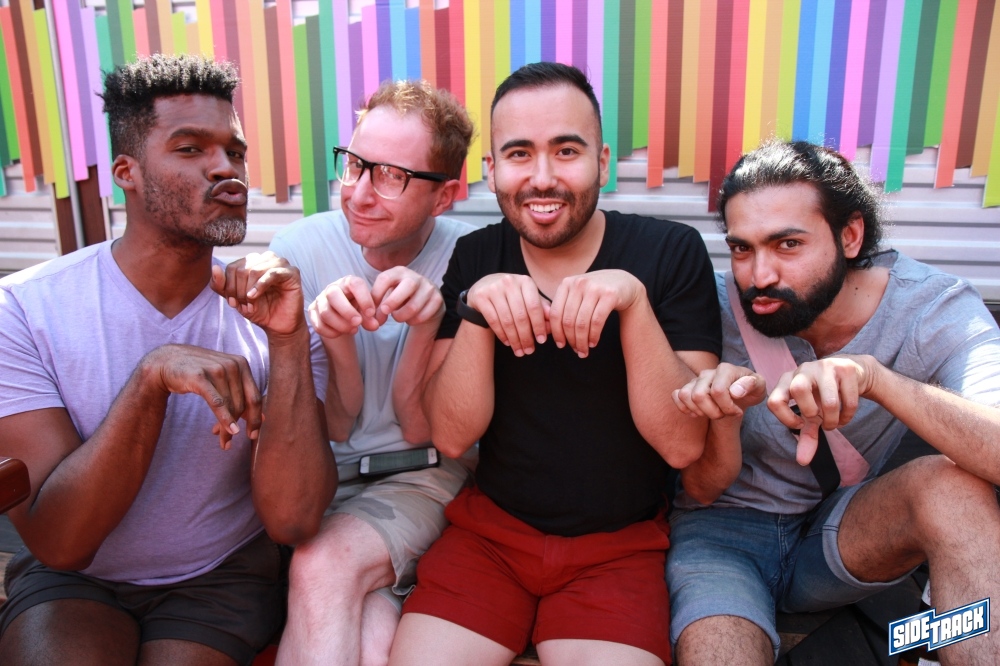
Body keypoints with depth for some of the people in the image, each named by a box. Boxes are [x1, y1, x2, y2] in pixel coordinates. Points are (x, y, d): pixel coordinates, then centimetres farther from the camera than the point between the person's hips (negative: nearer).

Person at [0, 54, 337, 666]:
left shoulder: (264, 312, -10)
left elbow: (292, 522, -19)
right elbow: (59, 543, -18)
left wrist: (288, 342, -27)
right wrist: (152, 376, -31)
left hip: (225, 576, 2)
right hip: (72, 579, -1)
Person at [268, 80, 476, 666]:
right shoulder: (301, 249, -9)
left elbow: (421, 431, -9)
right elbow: (335, 428, -6)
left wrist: (427, 324, -26)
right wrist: (335, 341, -27)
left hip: (423, 477, 0)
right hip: (321, 474, 1)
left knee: (325, 567, -27)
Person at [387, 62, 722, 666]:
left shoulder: (671, 252, -10)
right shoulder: (473, 258, -1)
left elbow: (683, 444, -14)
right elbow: (452, 436, -6)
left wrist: (634, 301, -27)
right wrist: (477, 309, -22)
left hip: (620, 547, -1)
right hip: (490, 531, 2)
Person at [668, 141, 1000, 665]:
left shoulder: (934, 310, -14)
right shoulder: (722, 309, -16)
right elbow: (701, 489, -12)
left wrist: (873, 375, -47)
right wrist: (724, 413, -34)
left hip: (842, 535, 2)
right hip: (725, 529, -2)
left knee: (949, 483, -29)